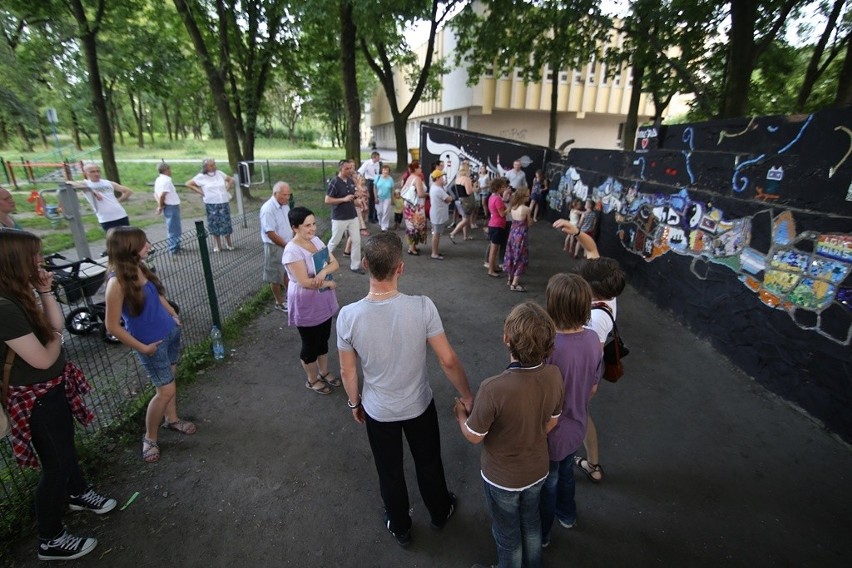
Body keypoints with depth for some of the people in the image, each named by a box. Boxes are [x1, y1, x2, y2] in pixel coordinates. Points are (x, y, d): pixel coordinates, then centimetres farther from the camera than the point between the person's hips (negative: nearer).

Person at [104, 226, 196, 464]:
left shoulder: (140, 267, -5)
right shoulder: (117, 282, -27)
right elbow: (112, 326, -21)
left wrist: (174, 315, 12)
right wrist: (142, 348, -15)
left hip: (170, 331, 7)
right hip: (151, 343, -7)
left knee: (170, 378, 22)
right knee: (166, 390, 0)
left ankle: (171, 419, 43)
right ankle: (150, 438, 23)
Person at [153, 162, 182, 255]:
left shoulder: (158, 180, 11)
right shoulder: (167, 180, -17)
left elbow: (156, 194, 10)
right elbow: (162, 195, -24)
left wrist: (160, 205, 2)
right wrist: (161, 206, -10)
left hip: (167, 207, 9)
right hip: (172, 206, -9)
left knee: (171, 228, 18)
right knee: (174, 229, -1)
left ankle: (175, 246, 27)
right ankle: (174, 249, 3)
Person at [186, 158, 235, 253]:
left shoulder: (219, 173, 5)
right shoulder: (201, 177, -3)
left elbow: (230, 179, 19)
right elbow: (188, 184, 1)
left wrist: (228, 188, 5)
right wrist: (200, 192, -5)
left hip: (224, 203, 2)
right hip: (211, 204, -2)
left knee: (226, 223, 5)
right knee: (214, 224, 5)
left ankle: (228, 243, 19)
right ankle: (217, 245, 15)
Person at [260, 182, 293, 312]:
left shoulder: (285, 205, 2)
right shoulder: (268, 209, -24)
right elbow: (271, 233, -25)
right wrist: (286, 245, -18)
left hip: (288, 245, 8)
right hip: (275, 247, -8)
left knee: (288, 272, 21)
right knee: (276, 276, 8)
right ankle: (279, 302, 23)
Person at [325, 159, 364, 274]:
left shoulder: (351, 181, 6)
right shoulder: (334, 182, -15)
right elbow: (327, 200, -18)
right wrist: (344, 199, -23)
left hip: (353, 217, 6)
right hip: (339, 218, -6)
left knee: (357, 240, 4)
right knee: (335, 241, 8)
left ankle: (355, 266, 15)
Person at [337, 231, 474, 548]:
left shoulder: (348, 315, -23)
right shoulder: (422, 307, -26)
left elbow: (347, 372, -10)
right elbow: (448, 360, -19)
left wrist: (354, 403, 9)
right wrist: (467, 396, -2)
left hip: (378, 411, 0)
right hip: (419, 405, 0)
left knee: (390, 472, 26)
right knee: (429, 463, 28)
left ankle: (400, 529, 51)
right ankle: (440, 513, 56)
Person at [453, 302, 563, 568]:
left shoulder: (493, 389, -40)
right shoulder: (554, 376, -22)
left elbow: (474, 436, -21)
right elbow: (550, 423, -4)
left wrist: (460, 414, -1)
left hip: (502, 477, -5)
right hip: (537, 469, 5)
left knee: (507, 533, 25)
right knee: (531, 521, 33)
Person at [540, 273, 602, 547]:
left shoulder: (549, 347, -36)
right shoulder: (593, 339, -15)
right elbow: (593, 388, 1)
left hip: (551, 433, -5)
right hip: (576, 427, 6)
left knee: (546, 484, 22)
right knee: (566, 471, 34)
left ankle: (541, 534, 48)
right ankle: (567, 514, 61)